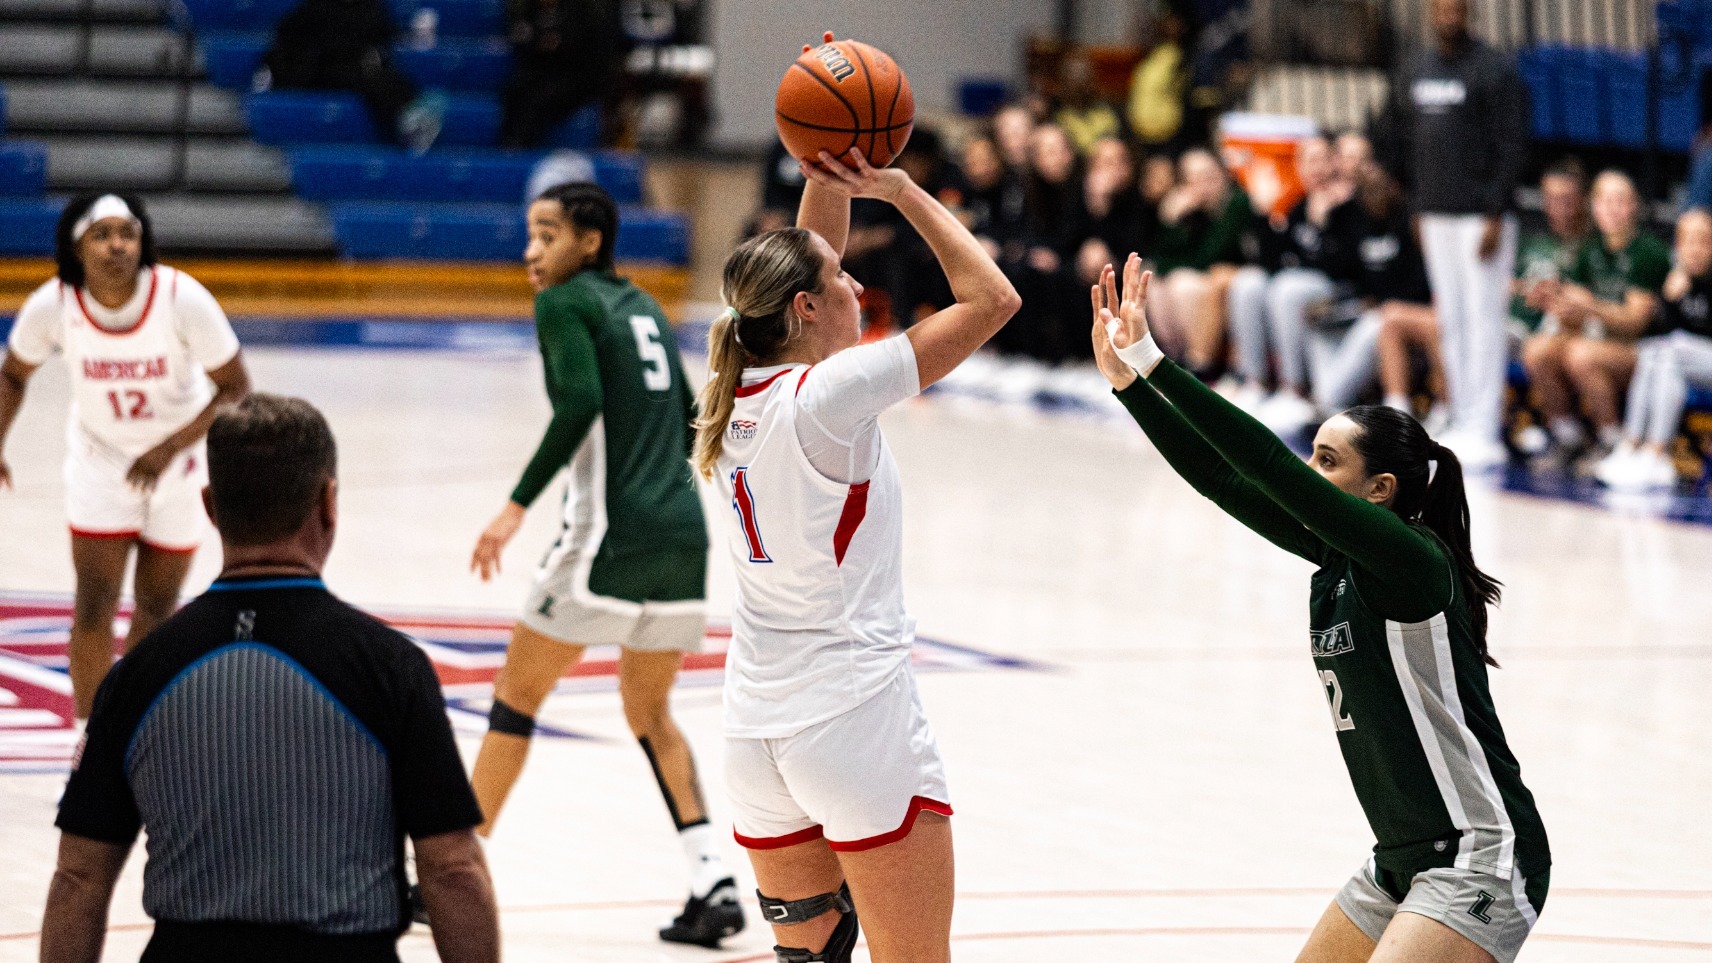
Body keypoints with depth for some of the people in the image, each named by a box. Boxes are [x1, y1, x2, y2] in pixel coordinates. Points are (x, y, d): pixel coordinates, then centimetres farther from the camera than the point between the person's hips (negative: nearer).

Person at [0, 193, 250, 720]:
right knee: (94, 606, -9)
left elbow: (235, 390, -18)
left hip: (179, 461, 0)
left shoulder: (183, 299, -27)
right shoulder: (52, 306, -21)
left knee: (156, 607, 10)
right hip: (99, 456, 0)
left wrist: (169, 448, -28)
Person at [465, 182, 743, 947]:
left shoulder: (565, 302, -3)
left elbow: (581, 402, -19)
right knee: (650, 711, 19)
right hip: (683, 528, 7)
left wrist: (517, 505, -19)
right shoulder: (641, 305, 19)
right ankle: (713, 884, 6)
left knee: (517, 693, 6)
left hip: (609, 537, -7)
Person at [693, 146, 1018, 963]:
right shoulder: (827, 395, -15)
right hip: (857, 720, -8)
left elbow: (802, 263, 21)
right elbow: (991, 298, -12)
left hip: (754, 729, 8)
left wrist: (833, 181, 9)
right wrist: (899, 190, -4)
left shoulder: (739, 393, 4)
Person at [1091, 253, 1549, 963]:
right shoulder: (1338, 553, 6)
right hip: (1404, 858, 10)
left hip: (1483, 861, -10)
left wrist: (1154, 361, -26)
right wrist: (1129, 379, -5)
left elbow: (1274, 470, -26)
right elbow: (1222, 479, 4)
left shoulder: (1411, 559, -18)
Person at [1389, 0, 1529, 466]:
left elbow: (1512, 147, -10)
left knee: (1483, 319, -8)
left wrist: (1495, 217, -14)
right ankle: (1462, 422, 13)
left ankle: (1483, 430, -9)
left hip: (1480, 216, -6)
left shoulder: (1494, 71, -7)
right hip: (1436, 215, 7)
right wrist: (1417, 207, 13)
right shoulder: (1416, 72, 13)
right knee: (1451, 321, 8)